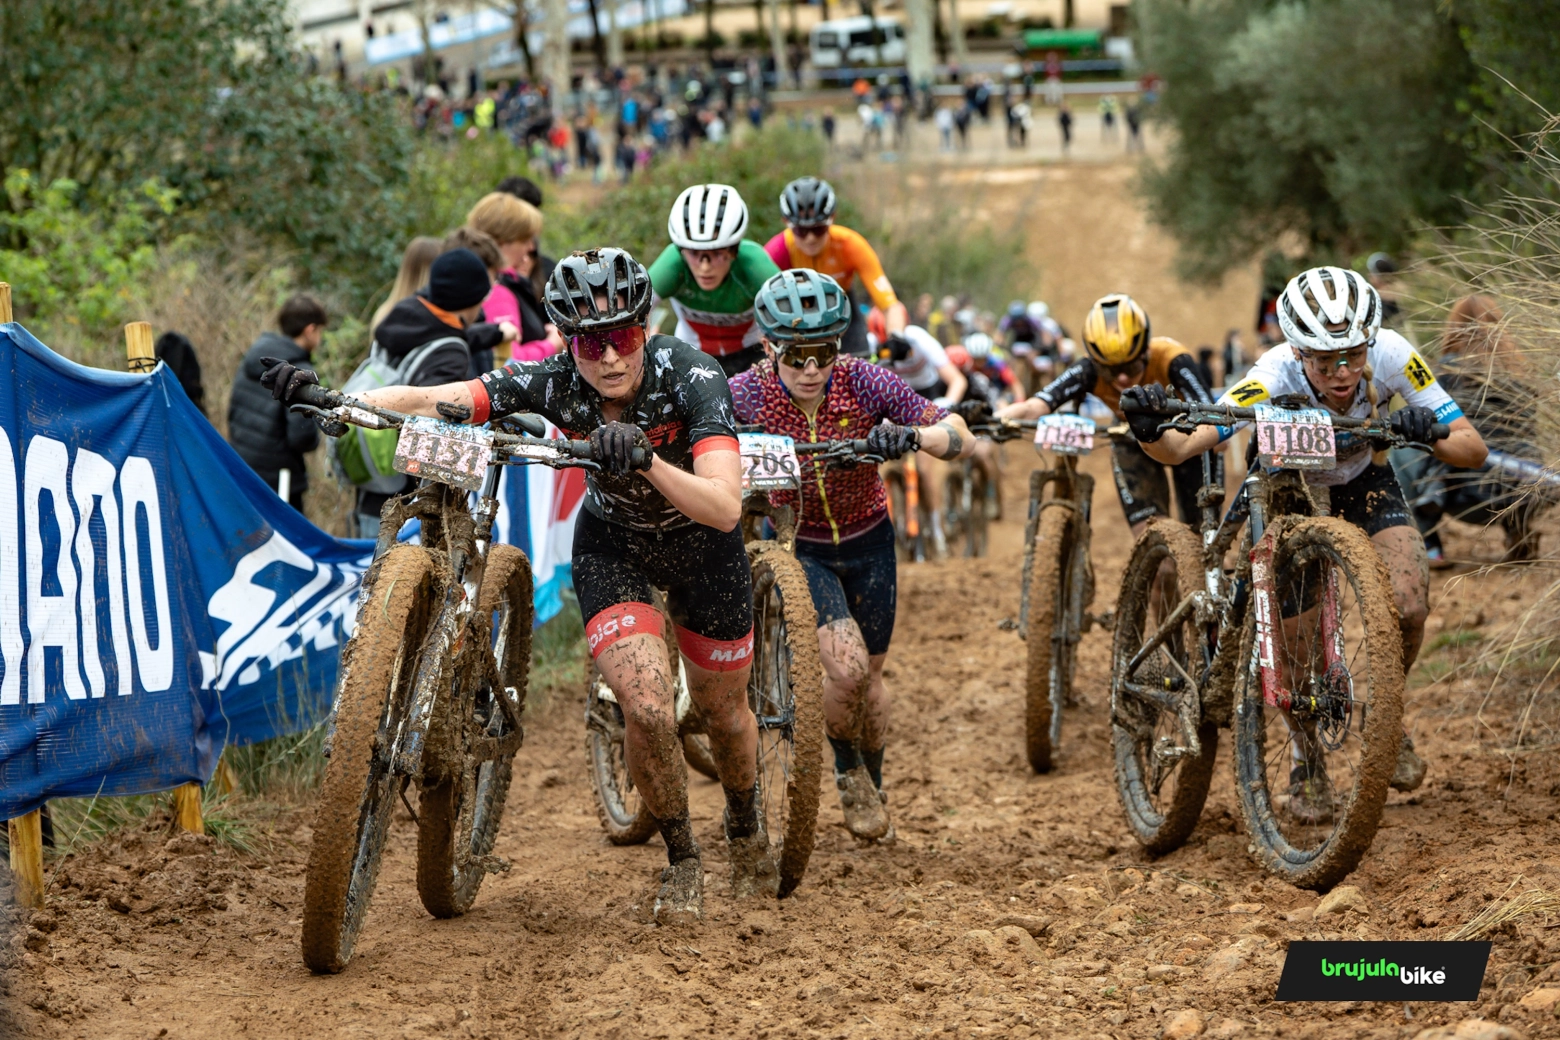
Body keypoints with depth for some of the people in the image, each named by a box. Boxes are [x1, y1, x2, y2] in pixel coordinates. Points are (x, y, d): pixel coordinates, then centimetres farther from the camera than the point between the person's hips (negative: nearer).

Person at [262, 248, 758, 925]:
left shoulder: (689, 376, -33)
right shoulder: (552, 384, -27)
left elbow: (725, 508, -43)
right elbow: (427, 402, -34)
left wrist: (646, 461, -58)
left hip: (701, 543, 0)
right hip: (612, 544, 0)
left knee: (723, 709, 16)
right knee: (647, 708, -20)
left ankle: (745, 825, 50)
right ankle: (680, 858, 7)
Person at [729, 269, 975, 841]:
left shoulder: (863, 382, -23)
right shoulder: (752, 391, -24)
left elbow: (962, 439, -26)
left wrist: (913, 436, -46)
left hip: (867, 541, 2)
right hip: (800, 546, -2)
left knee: (871, 676, 12)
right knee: (847, 665, -21)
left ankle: (873, 786, 40)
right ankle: (848, 772, 9)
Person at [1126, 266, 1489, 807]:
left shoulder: (1392, 356, -32)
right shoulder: (1275, 376, -38)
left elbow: (1474, 449, -29)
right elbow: (1181, 449, -44)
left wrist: (1430, 435, -51)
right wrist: (1150, 432, -67)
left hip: (1364, 481, 1)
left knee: (1409, 608, -20)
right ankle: (1307, 760, 8)